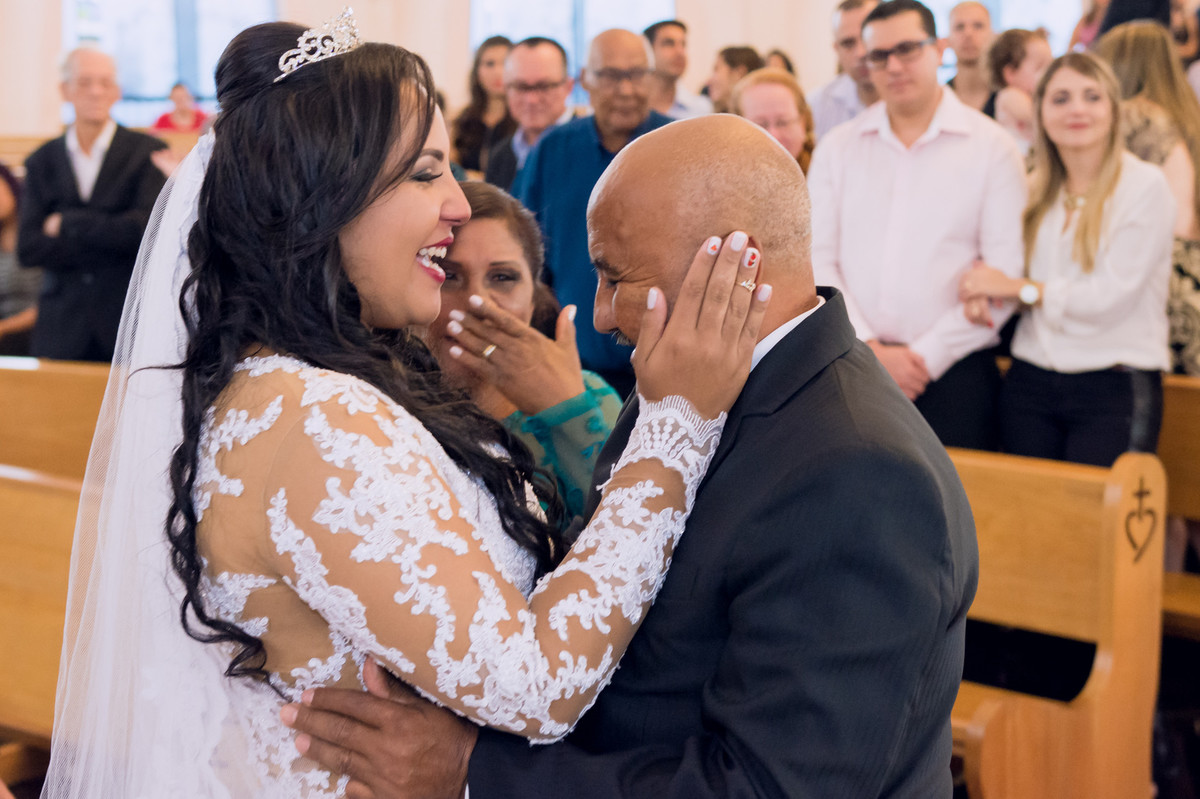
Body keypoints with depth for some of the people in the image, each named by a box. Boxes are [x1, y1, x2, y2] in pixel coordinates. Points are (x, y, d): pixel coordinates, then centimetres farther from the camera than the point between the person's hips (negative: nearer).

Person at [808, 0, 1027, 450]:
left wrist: (927, 356, -9)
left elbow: (1005, 274, -5)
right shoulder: (836, 148, 10)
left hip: (950, 372, -2)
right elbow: (816, 260, 3)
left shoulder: (992, 148, 2)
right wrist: (869, 349, -8)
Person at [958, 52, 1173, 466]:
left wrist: (1019, 288, -11)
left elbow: (1113, 296, -12)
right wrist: (980, 295, -8)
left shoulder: (1145, 186, -5)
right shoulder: (1037, 191, 11)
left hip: (1114, 389, -4)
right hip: (1030, 382, 5)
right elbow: (1007, 269, 15)